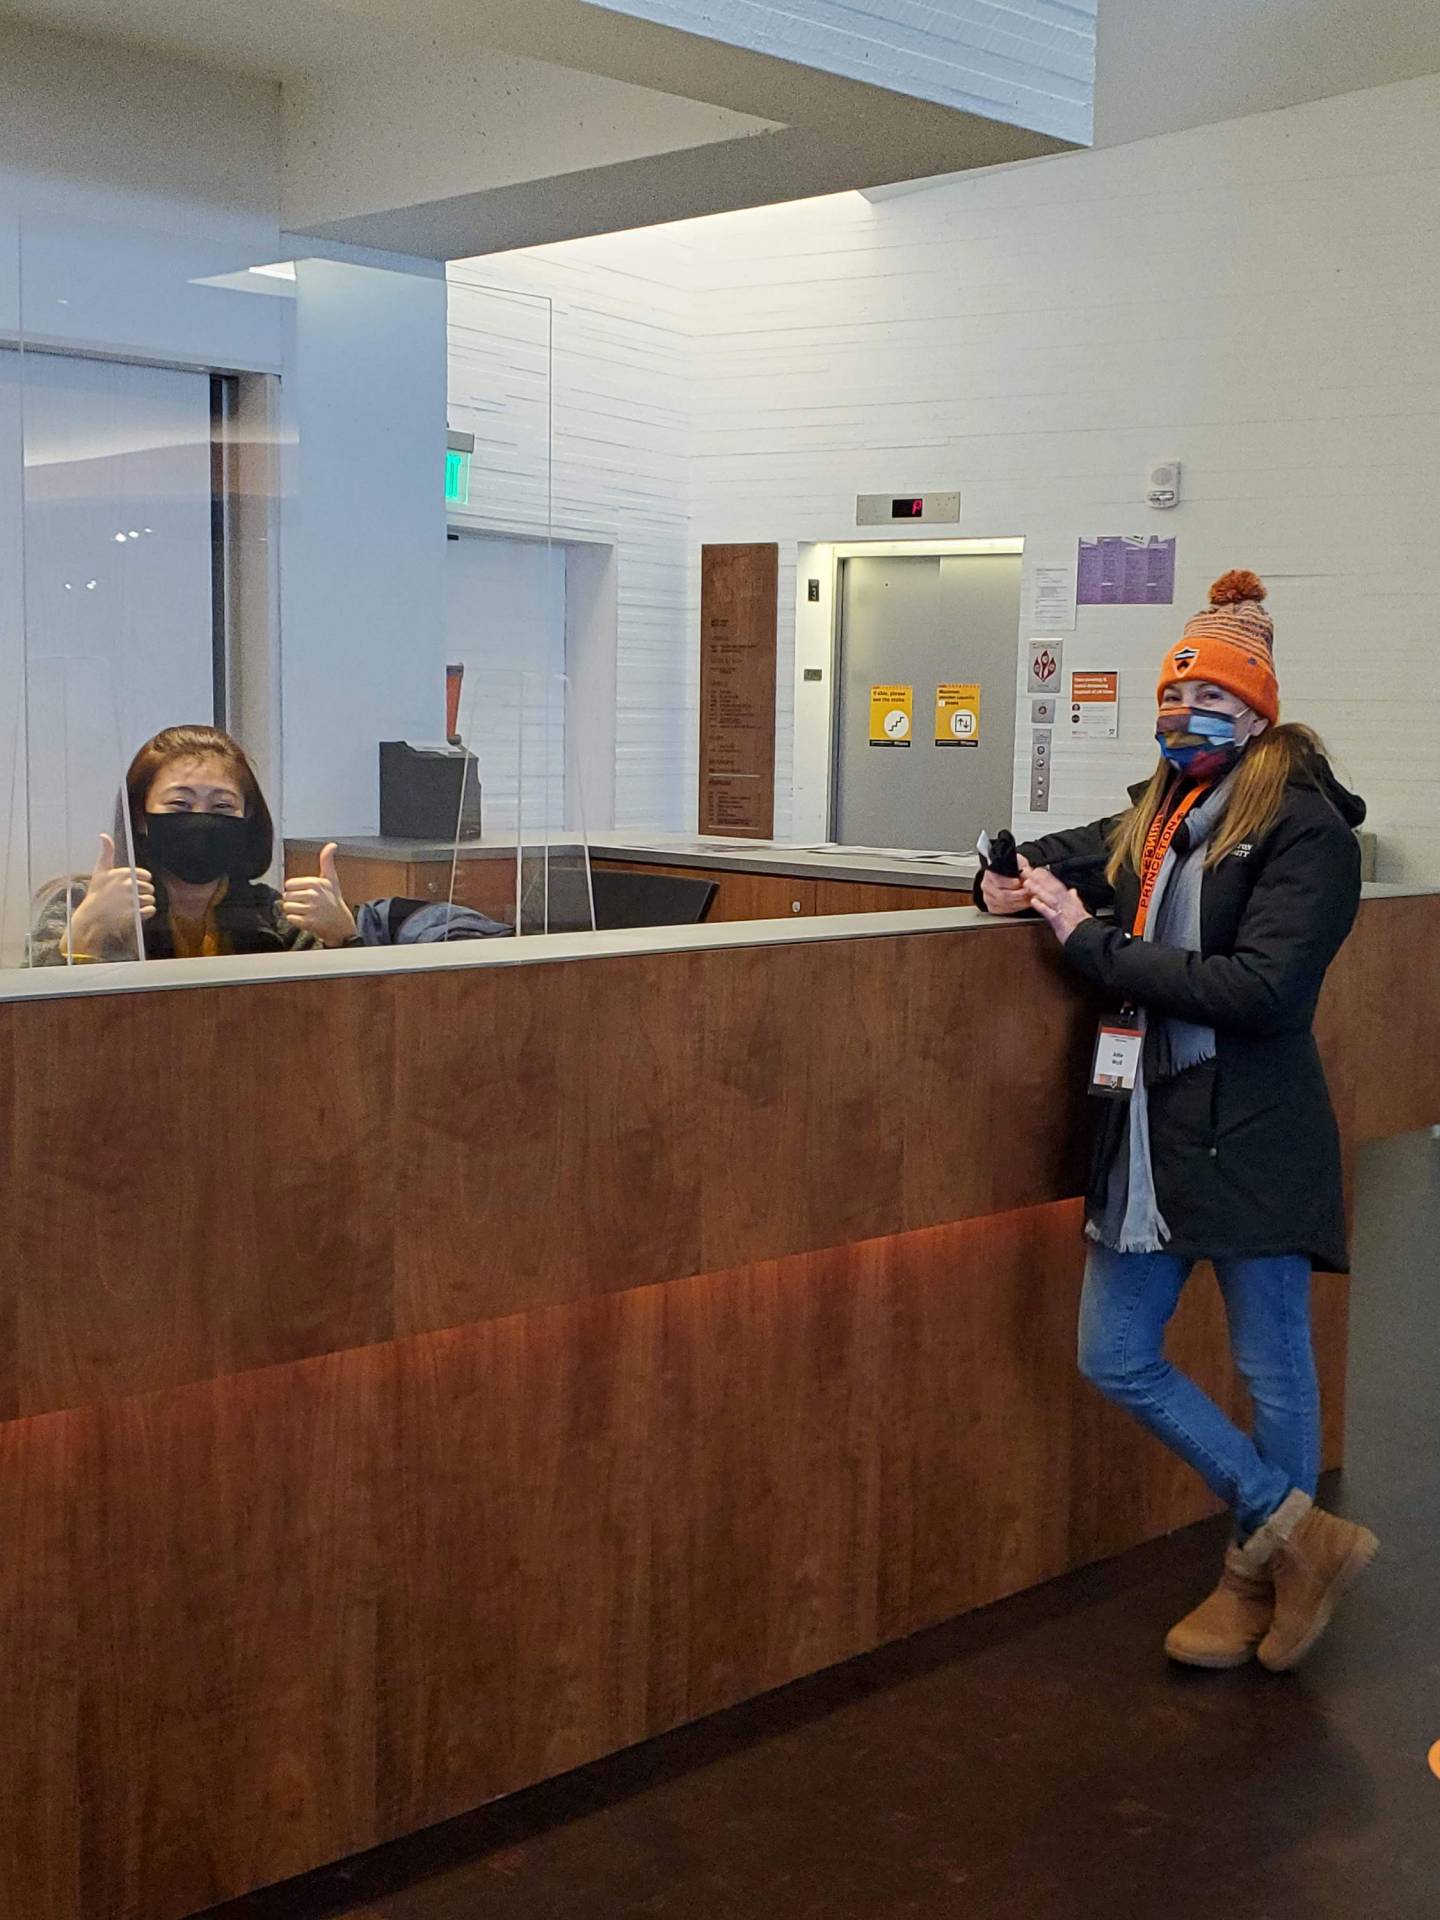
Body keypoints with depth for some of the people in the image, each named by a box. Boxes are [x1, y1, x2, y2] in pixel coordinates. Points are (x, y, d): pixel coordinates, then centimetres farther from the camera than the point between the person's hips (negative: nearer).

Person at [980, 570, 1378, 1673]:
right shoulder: (1154, 817, 12)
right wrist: (1013, 881, 3)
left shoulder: (1305, 828, -10)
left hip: (1251, 1137, -8)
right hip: (1149, 1133, 8)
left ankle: (1263, 1581, 28)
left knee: (1274, 1373, 7)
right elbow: (1061, 858, 29)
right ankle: (1292, 1530, 22)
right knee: (1116, 1358, 10)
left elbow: (1262, 987, -22)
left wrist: (1090, 941, -17)